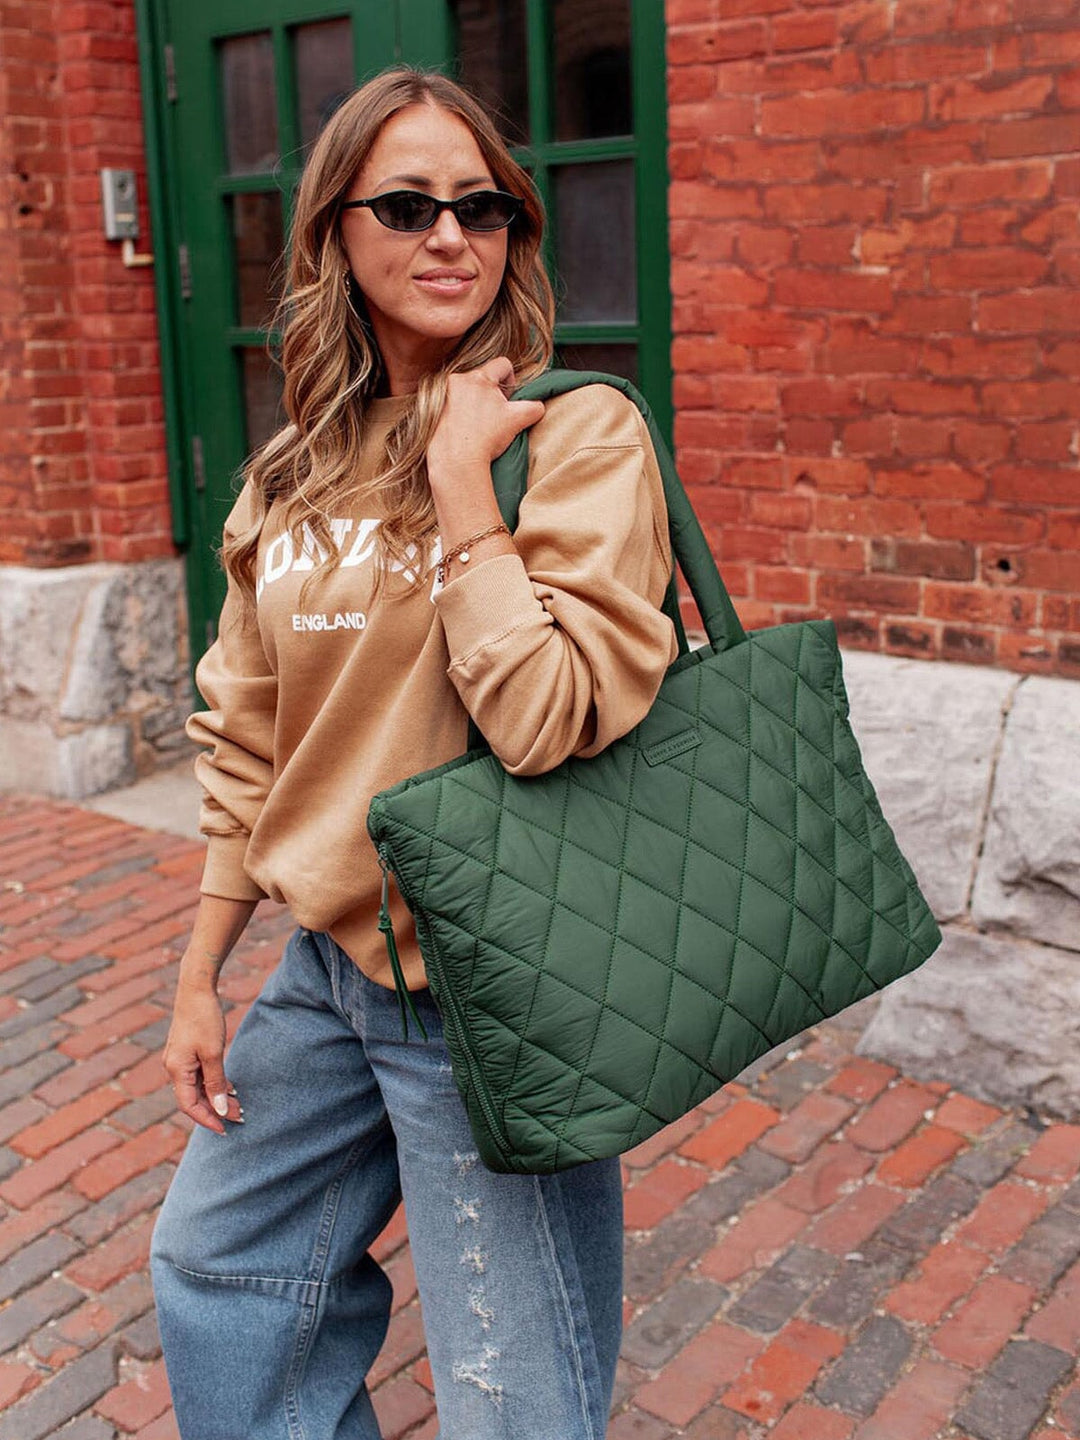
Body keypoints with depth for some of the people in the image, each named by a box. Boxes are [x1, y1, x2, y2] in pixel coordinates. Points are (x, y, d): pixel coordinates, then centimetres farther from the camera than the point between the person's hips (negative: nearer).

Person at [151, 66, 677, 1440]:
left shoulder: (579, 434, -14)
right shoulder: (295, 473, 4)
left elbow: (546, 721, -25)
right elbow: (245, 745, 9)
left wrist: (461, 478, -22)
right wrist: (200, 976, 12)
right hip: (327, 966, 7)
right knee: (211, 1269, 26)